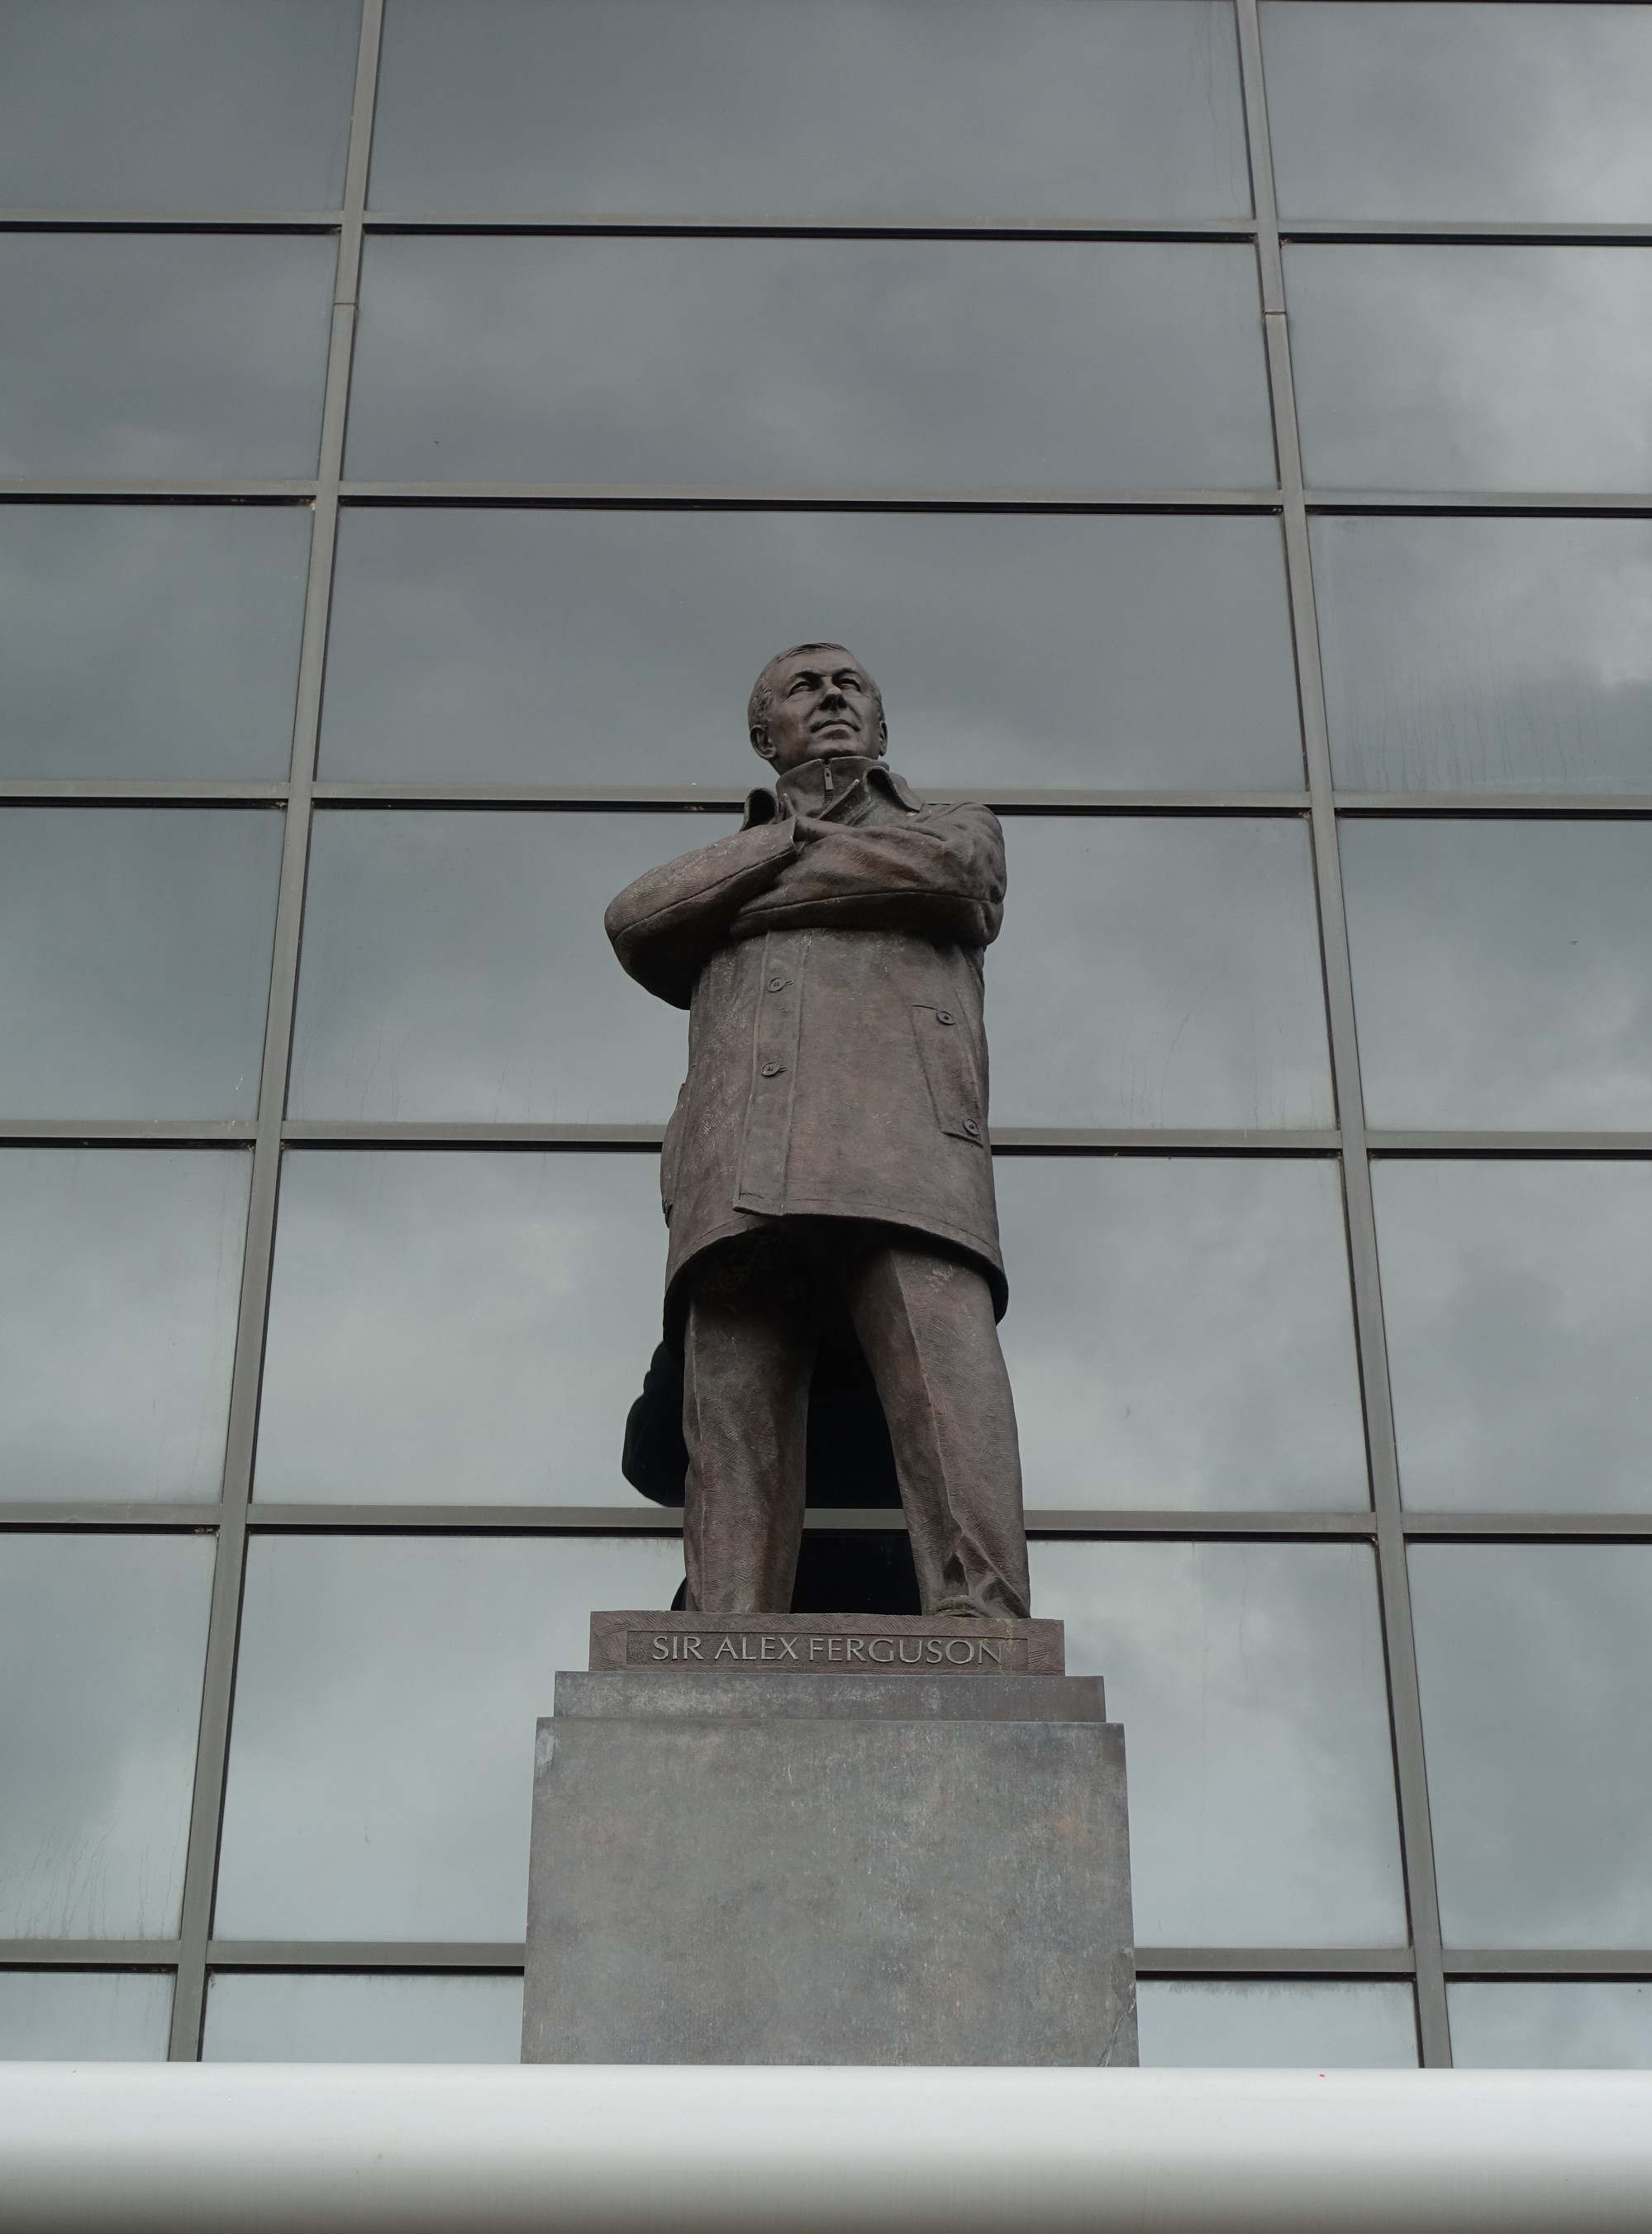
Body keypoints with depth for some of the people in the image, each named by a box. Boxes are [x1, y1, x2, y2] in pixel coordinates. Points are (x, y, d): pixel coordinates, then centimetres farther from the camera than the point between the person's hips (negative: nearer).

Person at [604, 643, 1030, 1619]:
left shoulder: (964, 828, 32)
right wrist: (795, 828, 14)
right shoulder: (720, 862, 38)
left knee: (947, 1376, -26)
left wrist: (732, 908, 13)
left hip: (901, 1139, -2)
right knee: (733, 1418, -16)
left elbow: (937, 870, 6)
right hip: (741, 1173, 2)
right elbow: (636, 923, 14)